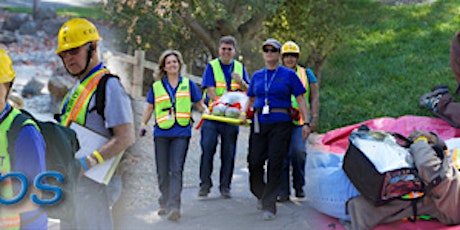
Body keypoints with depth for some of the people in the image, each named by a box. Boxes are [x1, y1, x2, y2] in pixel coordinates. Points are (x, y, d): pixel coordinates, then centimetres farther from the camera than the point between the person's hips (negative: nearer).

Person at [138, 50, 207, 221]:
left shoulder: (188, 84, 10)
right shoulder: (156, 87, 10)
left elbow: (200, 105, 14)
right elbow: (150, 108, 17)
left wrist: (206, 112, -5)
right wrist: (143, 124, 6)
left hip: (181, 132, -1)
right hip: (161, 132, 1)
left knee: (176, 170, -11)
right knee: (162, 171, 6)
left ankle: (174, 207, -13)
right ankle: (164, 203, 24)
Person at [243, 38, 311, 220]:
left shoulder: (288, 74, 4)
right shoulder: (257, 76, 15)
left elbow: (301, 99, 3)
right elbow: (251, 99, 21)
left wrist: (306, 122, -5)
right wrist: (244, 113, 2)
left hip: (281, 123, -3)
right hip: (259, 122, 4)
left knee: (275, 164, -7)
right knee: (254, 161, 0)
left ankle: (269, 206, -3)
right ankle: (261, 195, 26)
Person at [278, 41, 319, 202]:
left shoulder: (306, 74, 13)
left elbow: (314, 98, 9)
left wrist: (314, 118, -1)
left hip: (300, 121, -1)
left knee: (298, 151, -15)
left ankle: (299, 185, 5)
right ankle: (283, 191, 2)